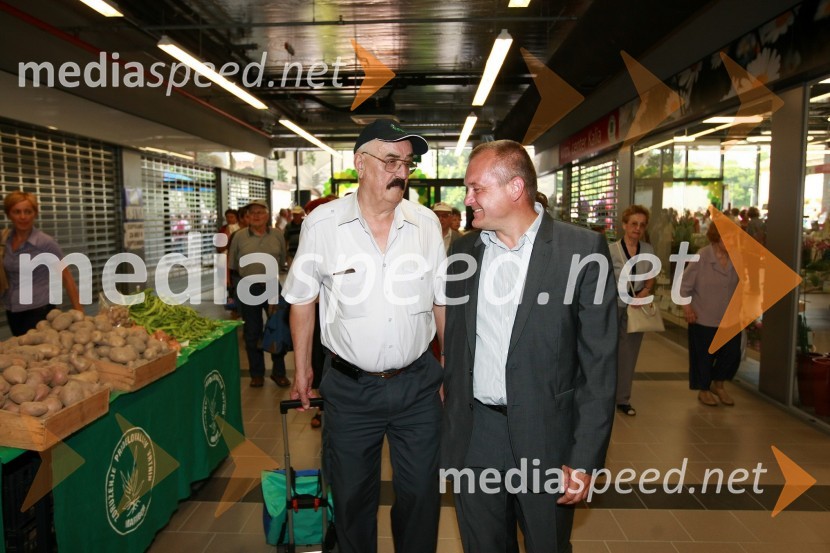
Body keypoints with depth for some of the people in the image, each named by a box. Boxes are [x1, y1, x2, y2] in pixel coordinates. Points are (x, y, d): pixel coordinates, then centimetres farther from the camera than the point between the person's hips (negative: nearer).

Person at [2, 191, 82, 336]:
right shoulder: (5, 240, 1)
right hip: (12, 311, 6)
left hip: (39, 310, -6)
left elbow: (67, 278, -11)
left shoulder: (46, 242, -14)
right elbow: (4, 277, 17)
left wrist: (79, 311, -14)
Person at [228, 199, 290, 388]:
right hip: (248, 289, 0)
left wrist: (275, 275, 1)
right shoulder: (239, 236, -1)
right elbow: (232, 264, 4)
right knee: (252, 333, 9)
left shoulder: (277, 236, 1)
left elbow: (283, 260, 5)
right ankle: (256, 373, 22)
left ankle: (279, 372, 21)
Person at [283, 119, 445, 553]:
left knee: (421, 494, 16)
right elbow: (302, 298, 2)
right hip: (350, 387, -1)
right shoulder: (322, 223, -9)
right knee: (352, 498, 17)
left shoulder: (426, 223, -3)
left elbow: (442, 301, 5)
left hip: (418, 383, 2)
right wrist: (302, 369, 6)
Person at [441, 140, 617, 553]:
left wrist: (584, 459, -11)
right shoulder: (463, 251, 4)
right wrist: (450, 429, 10)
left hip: (545, 439, -3)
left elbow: (599, 364, -9)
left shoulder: (583, 249, -9)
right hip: (473, 437, 4)